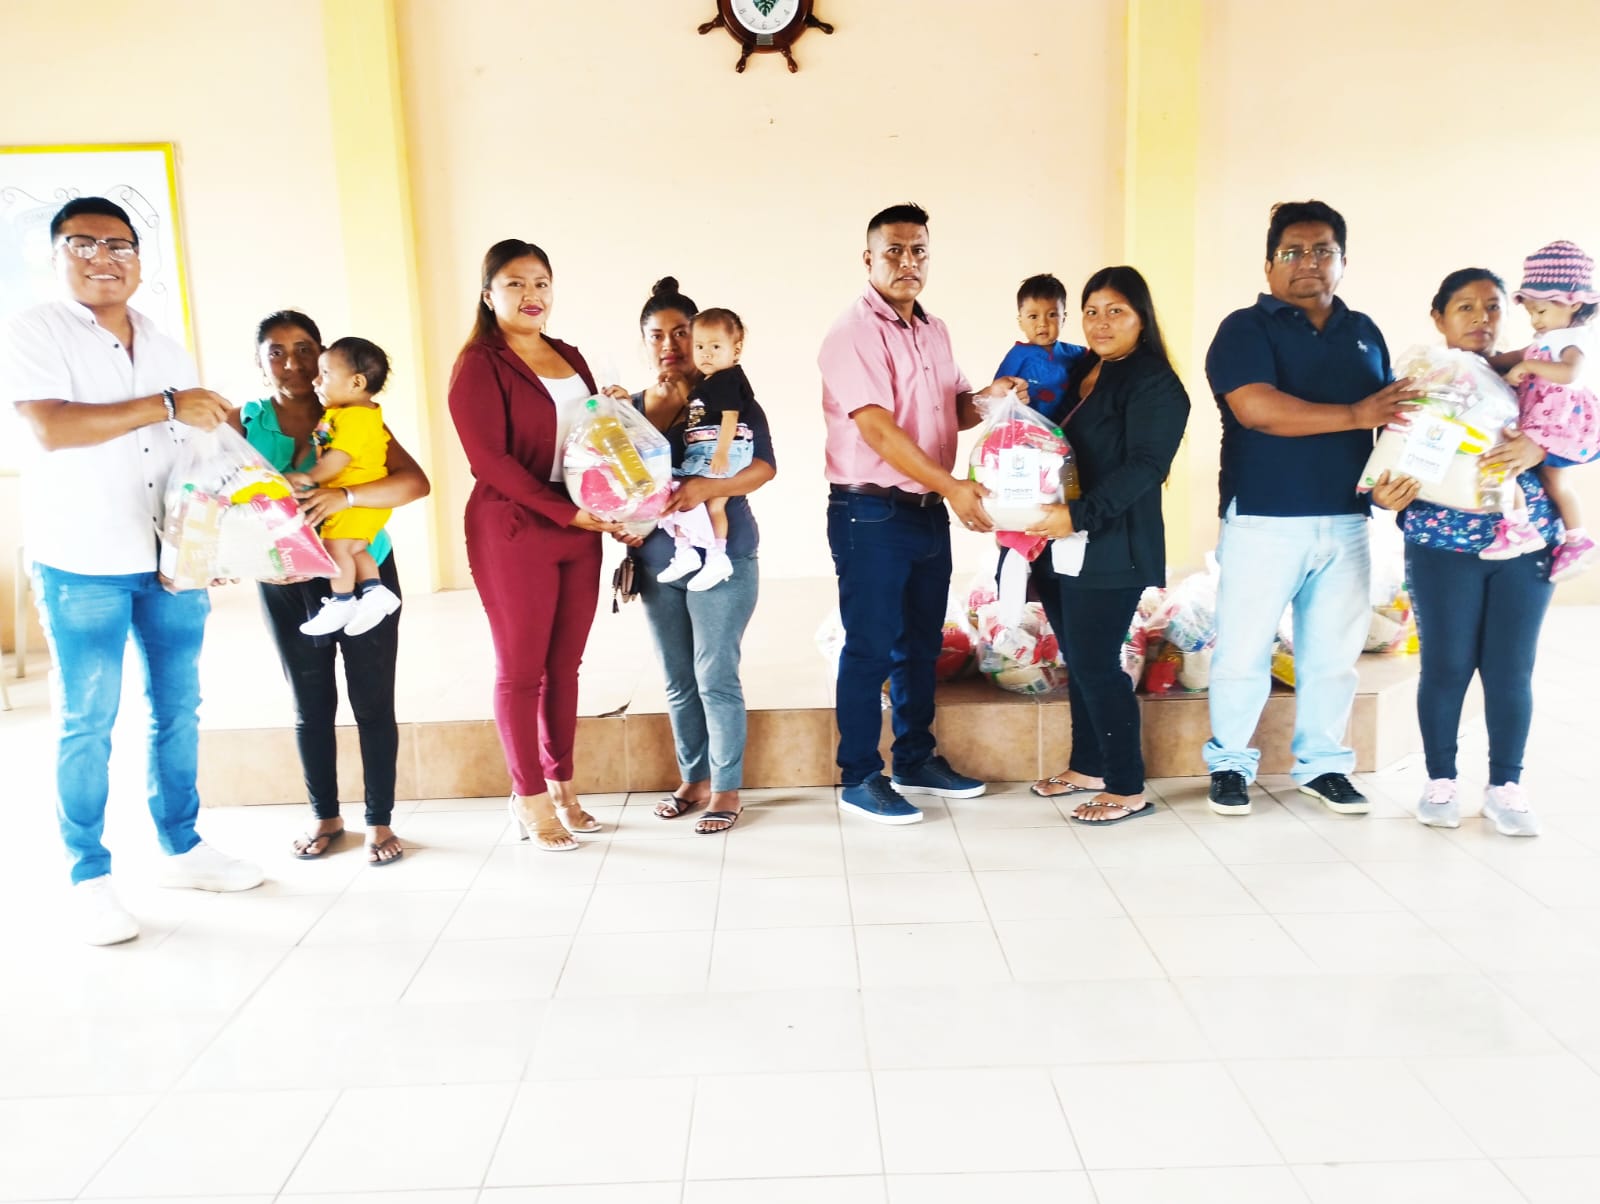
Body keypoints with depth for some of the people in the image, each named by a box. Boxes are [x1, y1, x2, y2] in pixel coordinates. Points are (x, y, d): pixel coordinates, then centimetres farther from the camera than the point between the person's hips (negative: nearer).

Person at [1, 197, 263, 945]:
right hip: (81, 565, -5)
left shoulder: (163, 346, 14)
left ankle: (182, 849, 24)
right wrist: (166, 406, -21)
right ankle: (89, 879, 11)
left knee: (177, 708, 11)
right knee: (87, 724, 1)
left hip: (173, 559, 5)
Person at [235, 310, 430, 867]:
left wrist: (345, 496, -31)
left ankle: (379, 821, 15)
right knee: (310, 705, 12)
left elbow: (415, 482, -17)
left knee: (373, 702, 2)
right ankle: (325, 816, 28)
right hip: (287, 585, 2)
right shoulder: (244, 422, 1)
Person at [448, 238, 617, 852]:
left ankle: (560, 785, 24)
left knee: (565, 665, 11)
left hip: (580, 532, 6)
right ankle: (529, 797, 15)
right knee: (521, 668, 3)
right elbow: (490, 460, -14)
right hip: (512, 533, -6)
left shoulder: (569, 357, 14)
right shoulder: (478, 365, -6)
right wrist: (565, 512, -19)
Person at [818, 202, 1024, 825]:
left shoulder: (934, 331, 14)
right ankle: (859, 778, 11)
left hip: (929, 510, 8)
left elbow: (953, 409, 21)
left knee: (921, 643, 15)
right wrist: (952, 486, -26)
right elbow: (878, 428, -21)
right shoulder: (855, 332, -12)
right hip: (871, 513, -8)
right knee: (871, 648, -1)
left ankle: (916, 761, 29)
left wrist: (990, 396, -1)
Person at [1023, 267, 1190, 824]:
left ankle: (1128, 788, 6)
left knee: (1096, 665, -6)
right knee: (1078, 662, 13)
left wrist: (1081, 515, -26)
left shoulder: (1155, 384, -9)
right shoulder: (1077, 372, 15)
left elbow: (1144, 467, -18)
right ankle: (1088, 767, 27)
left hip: (1110, 549, -8)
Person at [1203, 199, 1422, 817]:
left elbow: (1390, 414, 20)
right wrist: (1356, 415, -19)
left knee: (1333, 653, 10)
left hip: (1345, 521, 5)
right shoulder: (1246, 329, -3)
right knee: (1244, 652, 1)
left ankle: (1322, 765, 24)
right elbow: (1256, 408, -19)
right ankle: (1229, 764, 16)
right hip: (1263, 521, -5)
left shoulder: (1364, 332, 16)